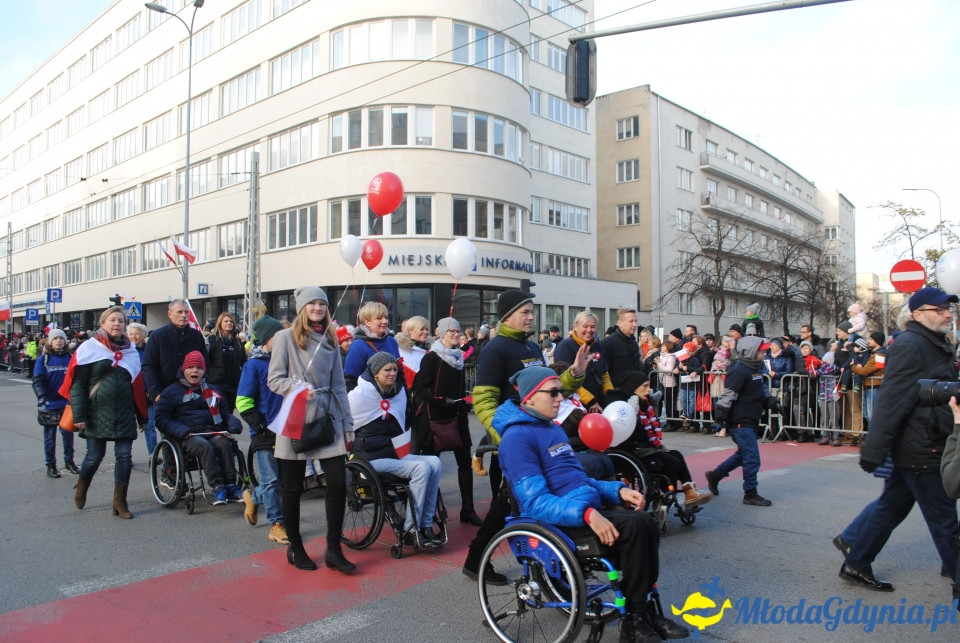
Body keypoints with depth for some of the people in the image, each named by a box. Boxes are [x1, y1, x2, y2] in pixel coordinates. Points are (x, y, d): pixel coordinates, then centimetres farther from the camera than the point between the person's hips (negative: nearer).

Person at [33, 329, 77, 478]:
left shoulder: (70, 358, 1)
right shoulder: (43, 359, -3)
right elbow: (37, 380, -10)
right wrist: (42, 397, -23)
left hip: (67, 403, 1)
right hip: (49, 404, -1)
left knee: (68, 433, 6)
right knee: (50, 435, 7)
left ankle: (69, 461, 22)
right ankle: (51, 465, 18)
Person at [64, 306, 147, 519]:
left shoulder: (131, 351, 9)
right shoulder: (89, 348, -3)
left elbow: (138, 385, 12)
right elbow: (77, 384, -6)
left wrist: (142, 416, 11)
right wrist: (79, 415, -12)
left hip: (124, 415, 3)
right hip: (97, 413, -3)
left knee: (124, 456, 0)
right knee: (95, 456, 6)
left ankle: (120, 501, 11)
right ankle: (81, 487, 37)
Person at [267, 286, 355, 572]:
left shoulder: (330, 340, 12)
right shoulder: (285, 337, -2)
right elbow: (274, 380, -5)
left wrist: (347, 422, 11)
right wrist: (298, 387, -24)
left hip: (328, 419, 4)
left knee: (338, 483, -4)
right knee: (292, 488, 6)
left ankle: (333, 549, 10)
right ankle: (295, 548, 25)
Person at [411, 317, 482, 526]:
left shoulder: (458, 357, 13)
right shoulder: (431, 357, -7)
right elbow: (420, 388, -13)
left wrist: (464, 410, 16)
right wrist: (441, 400, -23)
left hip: (457, 416, 6)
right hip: (434, 417, -6)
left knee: (465, 461, 4)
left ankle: (468, 509, 11)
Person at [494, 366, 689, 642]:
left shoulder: (553, 429, 18)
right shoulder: (517, 437, -13)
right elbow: (536, 501, -21)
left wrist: (618, 490, 6)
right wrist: (586, 514, -32)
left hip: (587, 509, 9)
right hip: (561, 520, -9)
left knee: (646, 522, -14)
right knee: (633, 526, -24)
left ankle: (644, 608, -2)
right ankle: (633, 619, -10)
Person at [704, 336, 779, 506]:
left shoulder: (755, 369, 14)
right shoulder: (739, 371, -17)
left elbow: (761, 390, 26)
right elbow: (728, 393, -23)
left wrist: (769, 400, 9)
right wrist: (721, 411, -29)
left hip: (749, 422, 11)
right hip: (740, 422, -11)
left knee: (743, 454, 21)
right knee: (752, 458, -6)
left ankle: (715, 475, 31)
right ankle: (750, 494, 5)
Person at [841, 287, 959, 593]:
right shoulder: (909, 346, -16)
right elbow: (890, 402, -23)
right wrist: (873, 451, -26)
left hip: (915, 450, 10)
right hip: (922, 451, -10)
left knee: (890, 509, 15)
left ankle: (856, 566, 23)